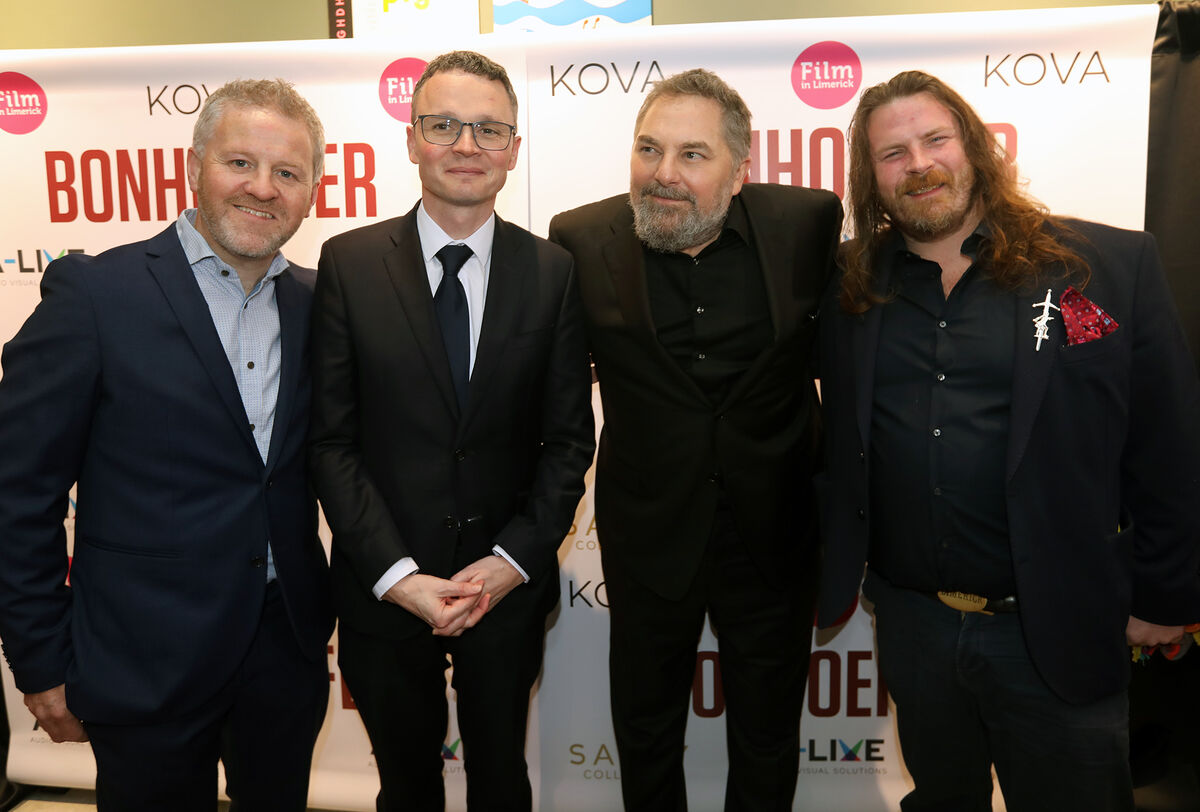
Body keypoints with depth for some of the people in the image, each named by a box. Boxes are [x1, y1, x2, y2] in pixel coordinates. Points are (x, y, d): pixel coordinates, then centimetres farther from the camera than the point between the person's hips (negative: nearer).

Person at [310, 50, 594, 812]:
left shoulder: (552, 271, -3)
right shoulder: (350, 263, -6)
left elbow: (570, 437, -2)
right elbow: (333, 439, -7)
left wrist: (514, 560, -11)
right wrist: (397, 575, -13)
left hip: (509, 588, 1)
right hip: (383, 595, 0)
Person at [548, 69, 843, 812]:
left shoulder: (808, 221, -11)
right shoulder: (583, 240, -12)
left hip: (774, 538, 1)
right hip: (649, 541, 0)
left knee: (768, 748, 22)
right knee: (645, 739, 22)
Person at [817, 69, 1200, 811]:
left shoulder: (1114, 264, -8)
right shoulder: (853, 290, 0)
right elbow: (839, 444, 7)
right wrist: (840, 572, 5)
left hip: (1058, 633, -2)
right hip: (910, 620, 3)